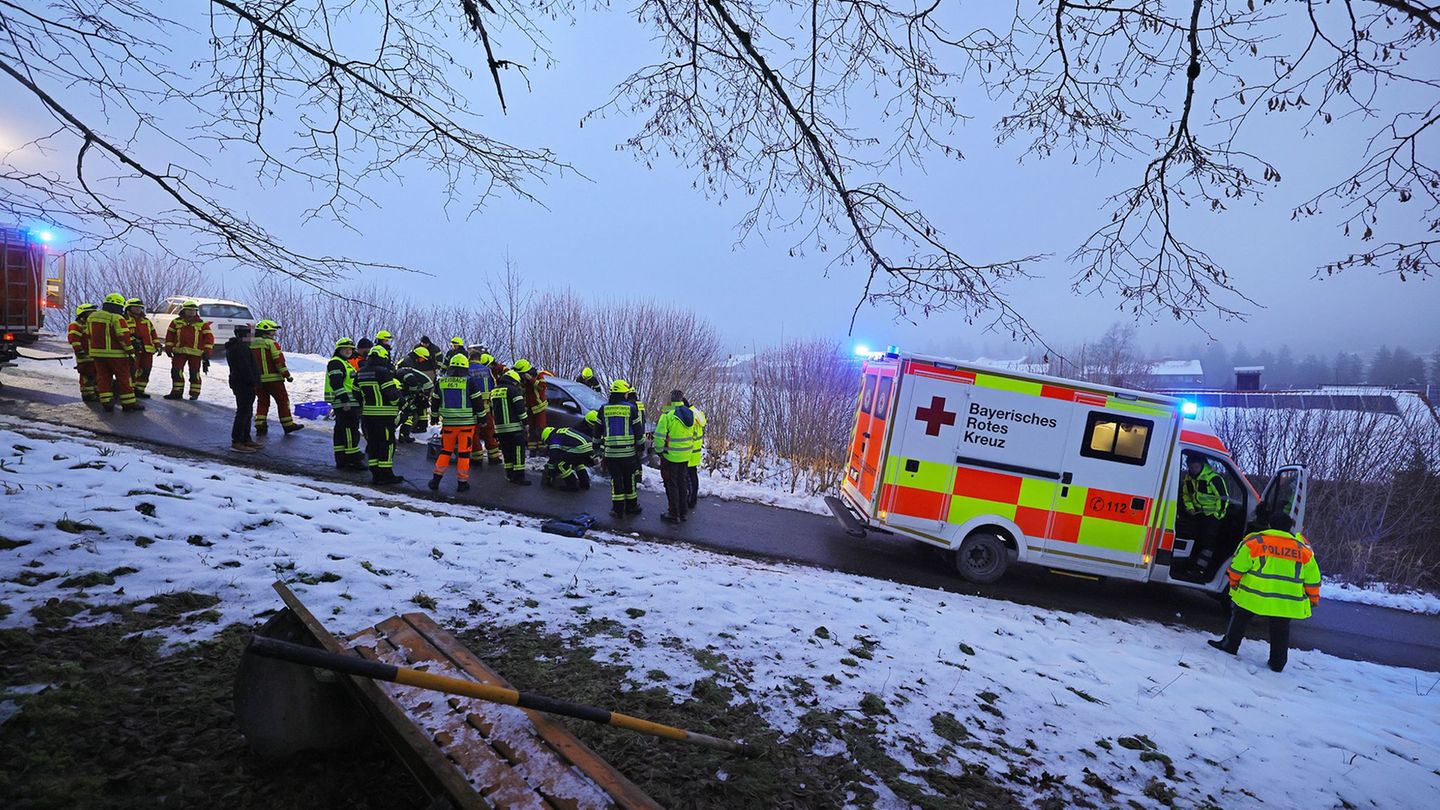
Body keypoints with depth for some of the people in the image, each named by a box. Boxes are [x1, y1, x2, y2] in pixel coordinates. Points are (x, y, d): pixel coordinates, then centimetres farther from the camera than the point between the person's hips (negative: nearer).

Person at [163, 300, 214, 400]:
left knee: (194, 373, 2)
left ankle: (195, 393, 10)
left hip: (196, 353, -2)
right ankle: (177, 392, 12)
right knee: (176, 371, 3)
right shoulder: (176, 322, 9)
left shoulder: (202, 324, 4)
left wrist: (207, 351, -4)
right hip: (179, 351, 2)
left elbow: (209, 337, 2)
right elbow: (170, 335, 14)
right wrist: (168, 347, 8)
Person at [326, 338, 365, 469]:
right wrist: (345, 400, -26)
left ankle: (341, 459, 18)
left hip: (351, 403, 11)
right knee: (351, 430, -12)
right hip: (344, 404, -11)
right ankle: (353, 460, -12)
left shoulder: (347, 363, 23)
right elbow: (337, 383, -20)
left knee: (341, 431, 13)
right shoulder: (336, 363, -9)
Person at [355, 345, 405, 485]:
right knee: (387, 444, -1)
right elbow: (392, 393, -18)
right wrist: (399, 402, 0)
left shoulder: (361, 373, 11)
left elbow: (356, 392, 16)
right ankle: (385, 475, 0)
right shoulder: (383, 372, -13)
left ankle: (375, 473, 16)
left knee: (372, 443, 13)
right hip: (384, 414, -7)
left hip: (367, 414, 7)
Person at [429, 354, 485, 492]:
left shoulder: (441, 382, 3)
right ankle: (462, 482, 6)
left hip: (448, 423, 3)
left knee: (445, 451, 14)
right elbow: (477, 402, -5)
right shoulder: (469, 382, -7)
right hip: (466, 423, -3)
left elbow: (436, 402, 11)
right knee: (464, 453, 3)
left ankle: (436, 479, 12)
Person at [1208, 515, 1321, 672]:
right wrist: (1313, 599, 22)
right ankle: (1277, 662, 19)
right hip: (1287, 603, 2)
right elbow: (1313, 579, 10)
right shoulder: (1303, 549, 5)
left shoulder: (1255, 541, -4)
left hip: (1254, 595, -2)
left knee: (1240, 618, 17)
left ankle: (1230, 645, 21)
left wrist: (1233, 583, 14)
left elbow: (1237, 566, -1)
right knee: (1280, 631, 14)